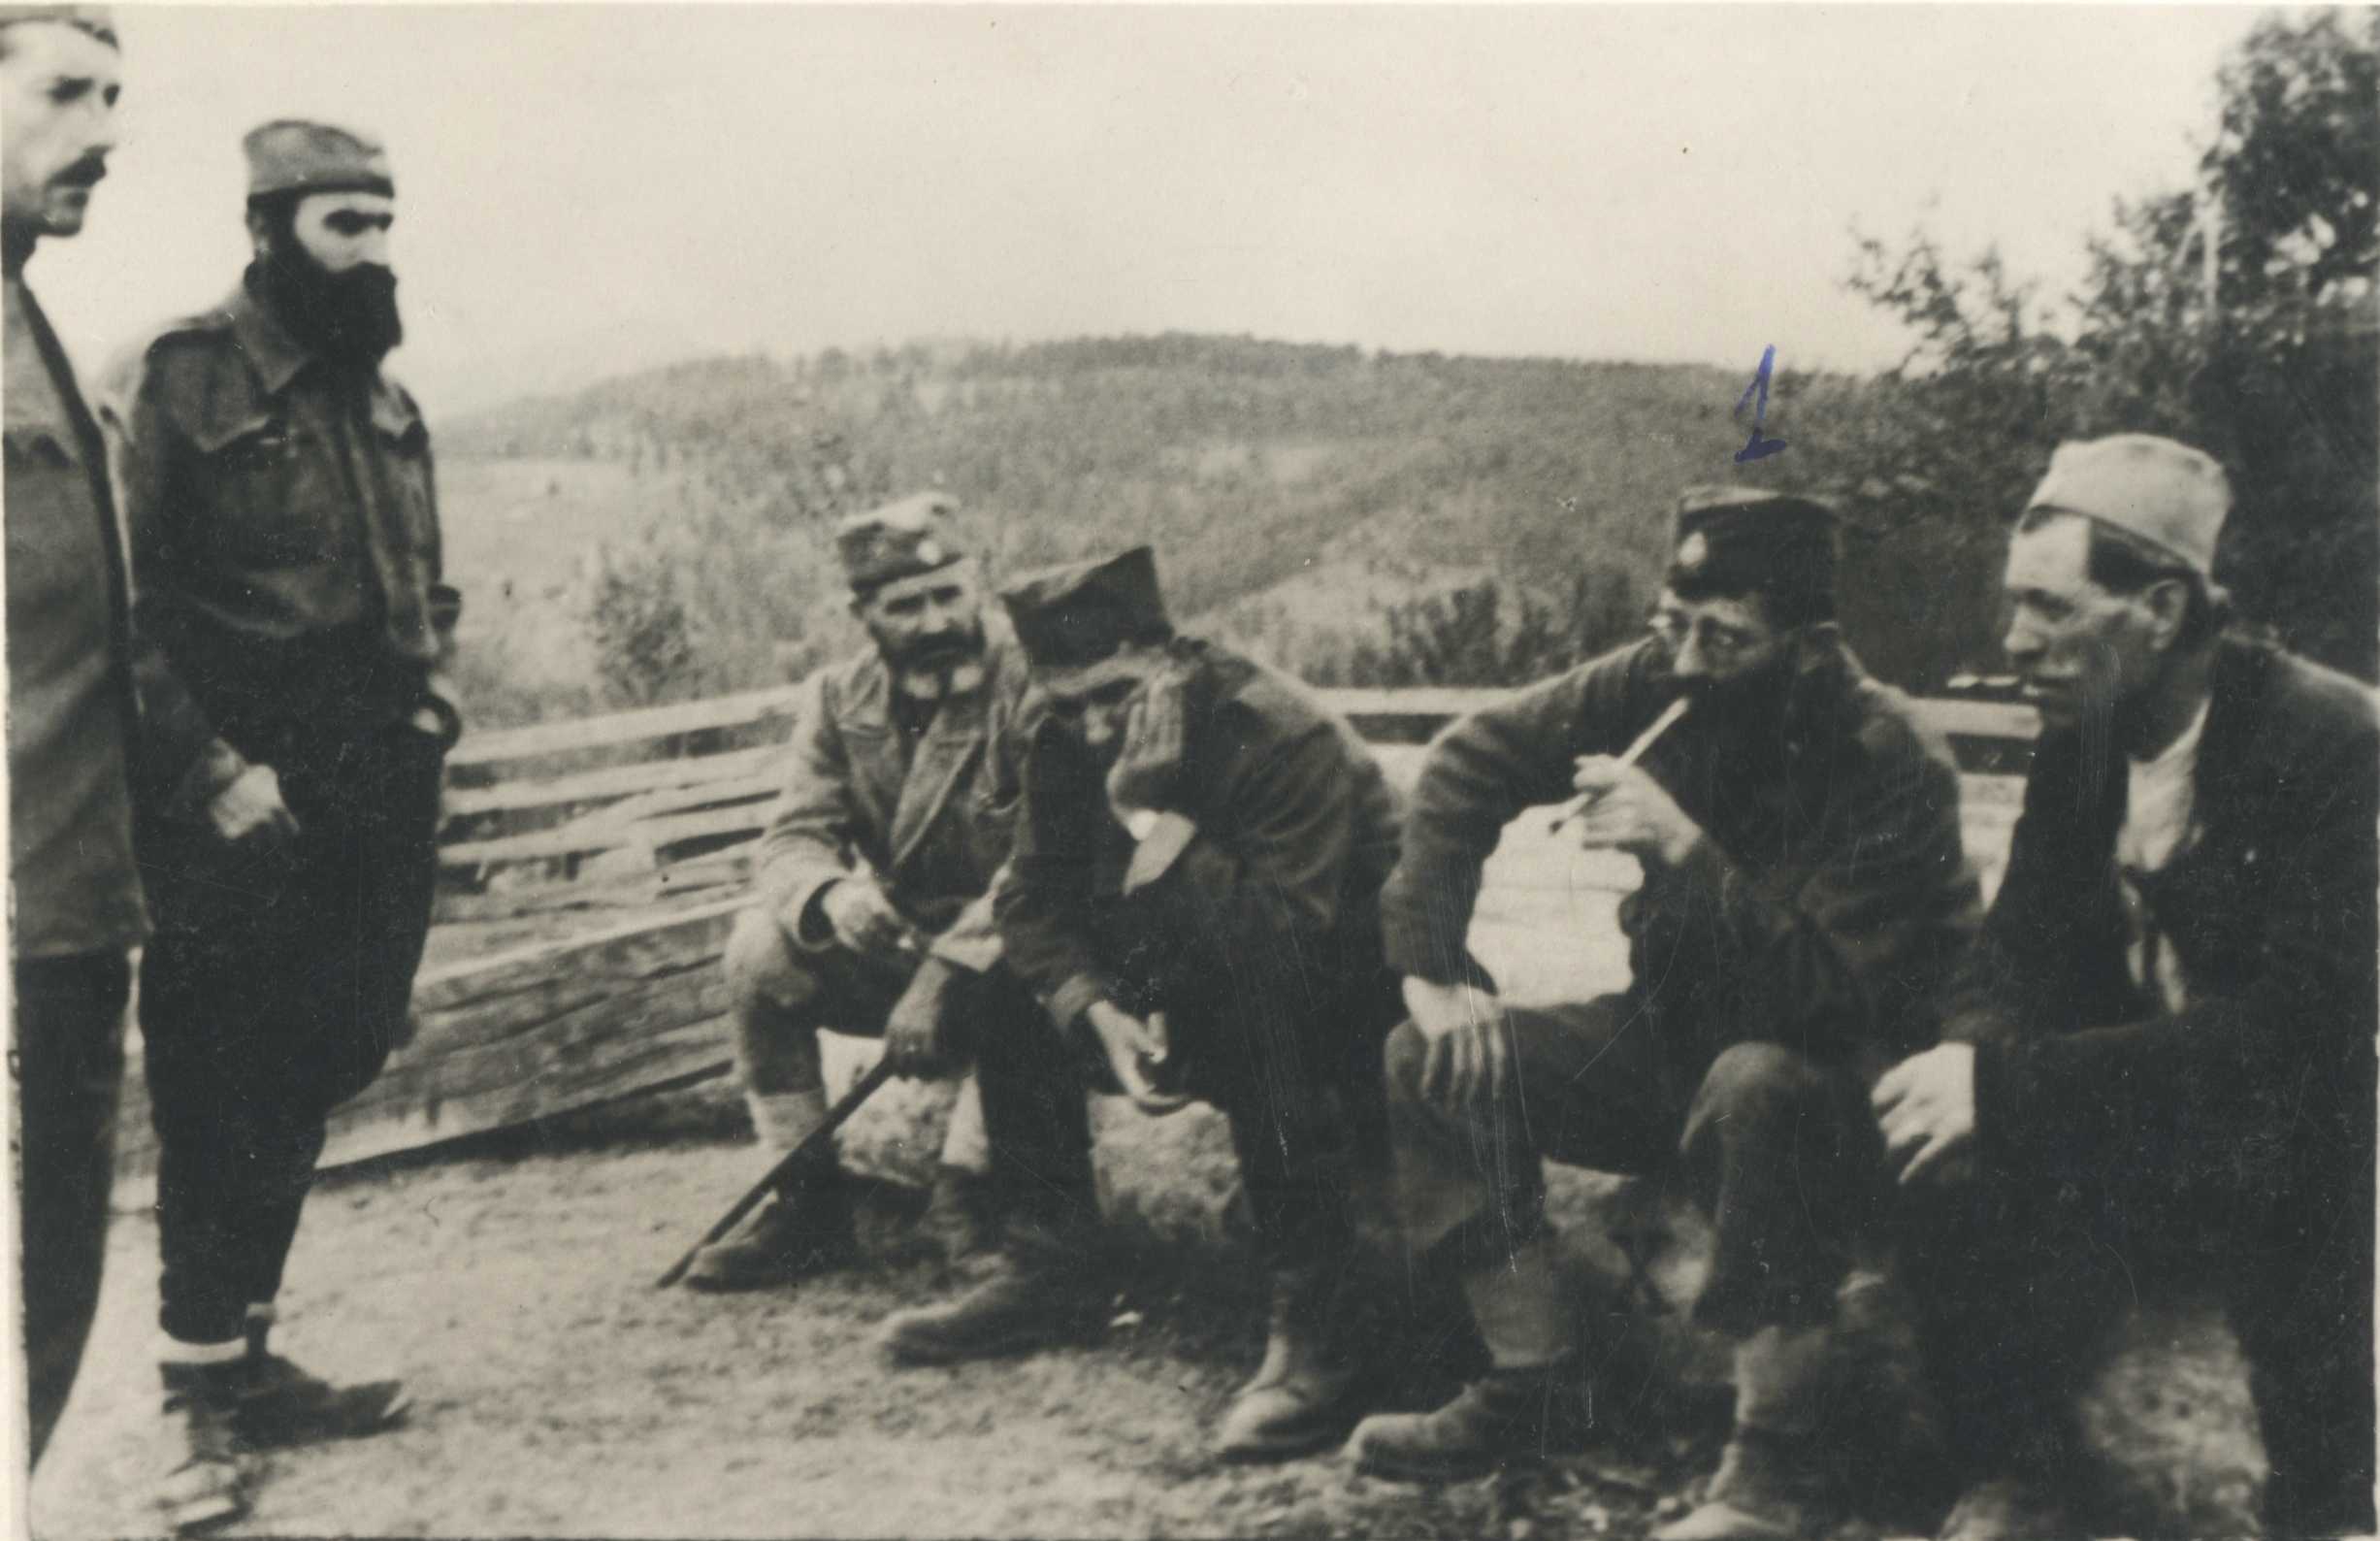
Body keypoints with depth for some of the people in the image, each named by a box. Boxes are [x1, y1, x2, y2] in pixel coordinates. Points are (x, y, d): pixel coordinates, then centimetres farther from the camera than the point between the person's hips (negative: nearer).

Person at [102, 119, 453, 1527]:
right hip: (244, 823, -7)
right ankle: (204, 1396, 11)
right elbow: (129, 606, -11)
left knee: (301, 1088, 14)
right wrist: (214, 772, -18)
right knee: (222, 1103, -1)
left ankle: (244, 1358, 28)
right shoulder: (183, 380, -6)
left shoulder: (386, 403, 15)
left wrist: (438, 683, 8)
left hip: (379, 810, 7)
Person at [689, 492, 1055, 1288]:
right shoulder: (840, 698, 2)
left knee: (1020, 975, -37)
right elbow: (792, 838, -5)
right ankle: (809, 1202, -11)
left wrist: (946, 973, -36)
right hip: (894, 945, 4)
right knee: (759, 947, -20)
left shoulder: (1030, 687, -15)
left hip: (1005, 950, -4)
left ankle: (975, 1186, -12)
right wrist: (830, 895, -32)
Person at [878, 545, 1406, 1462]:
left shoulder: (1284, 737, -27)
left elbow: (1288, 936, -37)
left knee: (1253, 974, -38)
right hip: (1198, 1007, 7)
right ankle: (1048, 1271, 4)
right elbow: (1035, 898, -8)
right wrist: (1099, 1016, -24)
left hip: (1339, 1014, -7)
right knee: (1011, 980, -2)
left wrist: (1155, 817, -39)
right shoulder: (1064, 743, -5)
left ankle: (1314, 1327, -33)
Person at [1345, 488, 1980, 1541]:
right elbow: (1467, 765, -4)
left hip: (1839, 1075, -6)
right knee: (1430, 1065, -7)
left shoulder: (1887, 764, -25)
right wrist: (1430, 969, -9)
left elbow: (1832, 997, -33)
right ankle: (1532, 1384, 5)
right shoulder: (1661, 685, -12)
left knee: (1755, 1088, -39)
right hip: (1678, 1039, 6)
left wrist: (1687, 852, -40)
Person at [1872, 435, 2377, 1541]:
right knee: (1954, 1157, -20)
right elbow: (2021, 953, 5)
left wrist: (2012, 1083, -34)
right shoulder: (2080, 734, 2)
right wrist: (1972, 1058, -21)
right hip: (2138, 1103, 6)